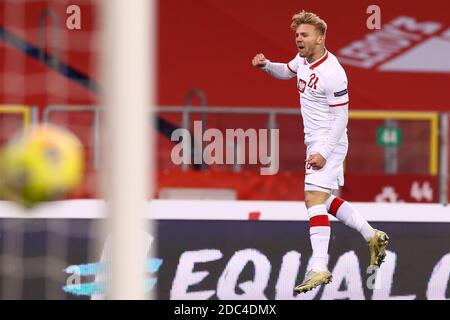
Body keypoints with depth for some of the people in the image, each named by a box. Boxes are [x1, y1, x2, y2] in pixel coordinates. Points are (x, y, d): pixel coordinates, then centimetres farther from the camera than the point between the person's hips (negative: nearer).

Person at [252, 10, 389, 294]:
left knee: (314, 198, -18)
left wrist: (324, 152, -23)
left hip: (329, 143, -10)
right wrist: (267, 65, 6)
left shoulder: (332, 73, -21)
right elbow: (287, 72, 28)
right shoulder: (304, 59, 4)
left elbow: (341, 116, -19)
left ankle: (319, 268, -23)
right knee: (327, 200, 16)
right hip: (315, 142, 10)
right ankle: (373, 237, 28)